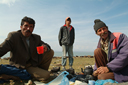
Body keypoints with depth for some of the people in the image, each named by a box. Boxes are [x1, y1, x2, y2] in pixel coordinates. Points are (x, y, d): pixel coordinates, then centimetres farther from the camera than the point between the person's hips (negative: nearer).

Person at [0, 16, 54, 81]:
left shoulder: (36, 38, 2)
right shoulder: (13, 36, -13)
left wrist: (46, 47, -24)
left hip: (34, 63, 6)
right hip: (21, 67, -6)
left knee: (50, 52, -7)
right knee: (45, 75, -24)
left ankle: (41, 70, 7)